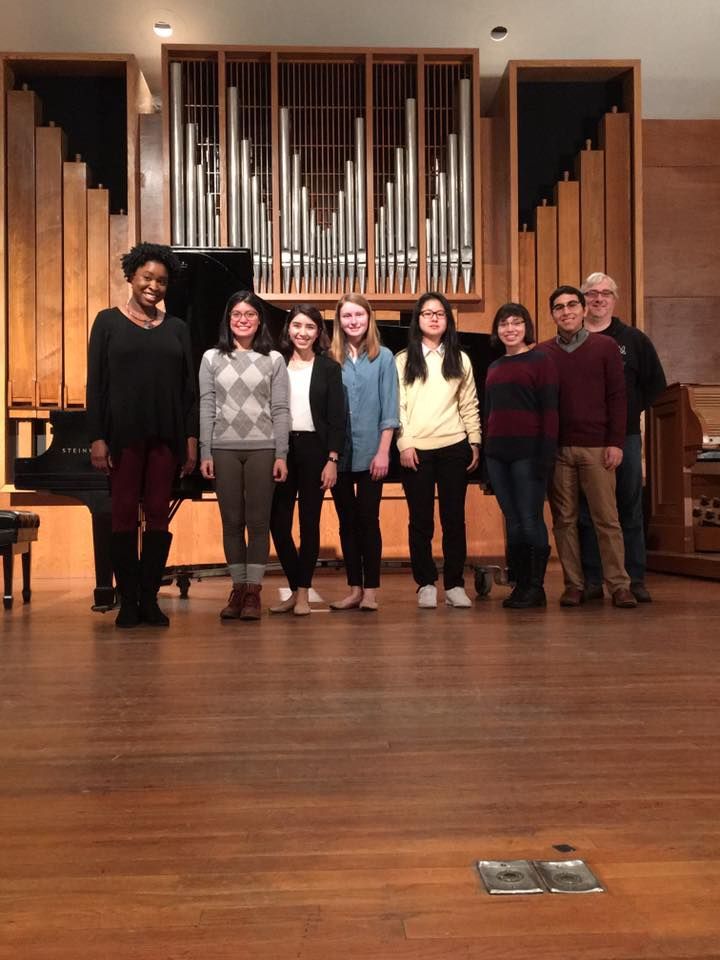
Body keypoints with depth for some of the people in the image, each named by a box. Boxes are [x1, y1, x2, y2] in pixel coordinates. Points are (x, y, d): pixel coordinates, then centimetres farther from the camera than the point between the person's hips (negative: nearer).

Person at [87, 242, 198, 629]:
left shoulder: (176, 329, 11)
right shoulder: (108, 321, 4)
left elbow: (188, 388, 9)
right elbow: (96, 384, -1)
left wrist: (191, 439, 2)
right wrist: (97, 438, -8)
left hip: (165, 436, 2)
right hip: (123, 434, -2)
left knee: (158, 516, 3)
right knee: (124, 515, 1)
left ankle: (150, 599, 12)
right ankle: (128, 601, 9)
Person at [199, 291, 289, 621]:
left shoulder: (274, 359, 5)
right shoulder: (212, 358, 8)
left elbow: (280, 410, 2)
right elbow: (206, 408, 6)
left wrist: (281, 455, -4)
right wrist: (205, 453, 0)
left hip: (262, 448, -1)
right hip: (224, 448, 1)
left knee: (258, 521, 1)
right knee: (231, 521, 6)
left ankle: (253, 591, 9)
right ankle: (237, 588, 16)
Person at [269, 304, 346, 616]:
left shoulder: (329, 368, 3)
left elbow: (337, 419, -1)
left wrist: (332, 460, -8)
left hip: (314, 449, -2)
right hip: (280, 449, 2)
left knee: (309, 521, 3)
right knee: (278, 522, 0)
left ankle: (303, 592, 13)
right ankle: (295, 588, 16)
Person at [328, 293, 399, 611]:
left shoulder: (383, 357, 1)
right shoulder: (331, 359, 4)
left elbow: (389, 410, -1)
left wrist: (383, 451, -7)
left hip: (370, 452, -2)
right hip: (338, 453, 2)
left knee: (368, 519, 2)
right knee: (346, 521, 9)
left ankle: (370, 590, 11)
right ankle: (354, 588, 19)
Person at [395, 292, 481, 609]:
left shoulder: (460, 359, 12)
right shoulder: (403, 360, 6)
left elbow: (469, 405, 11)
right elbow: (397, 406, 1)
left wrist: (475, 442, 6)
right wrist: (404, 445, -7)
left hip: (453, 448, 2)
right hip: (416, 450, -1)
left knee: (454, 518, 2)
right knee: (421, 520, 2)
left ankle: (454, 585, 11)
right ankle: (426, 584, 11)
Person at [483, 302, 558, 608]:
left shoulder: (540, 360, 0)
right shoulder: (494, 367, 17)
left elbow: (550, 411, -6)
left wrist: (546, 455, -14)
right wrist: (484, 452, 12)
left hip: (528, 452, -5)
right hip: (497, 453, 6)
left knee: (530, 519, -3)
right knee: (513, 522, 9)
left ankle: (536, 587, 9)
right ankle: (521, 585, 17)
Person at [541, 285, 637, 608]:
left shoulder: (605, 347, 6)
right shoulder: (543, 353, 9)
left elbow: (617, 397, 2)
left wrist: (616, 443, -5)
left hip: (596, 447, -1)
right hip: (556, 448, 2)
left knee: (607, 518, -2)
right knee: (564, 520, 4)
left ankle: (619, 586, 5)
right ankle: (573, 585, 12)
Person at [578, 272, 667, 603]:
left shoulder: (634, 339, 7)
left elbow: (655, 384, 10)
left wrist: (632, 411, 2)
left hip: (625, 437, 0)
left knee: (630, 510, 5)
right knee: (586, 512, 3)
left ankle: (636, 580, 13)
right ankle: (592, 581, 12)